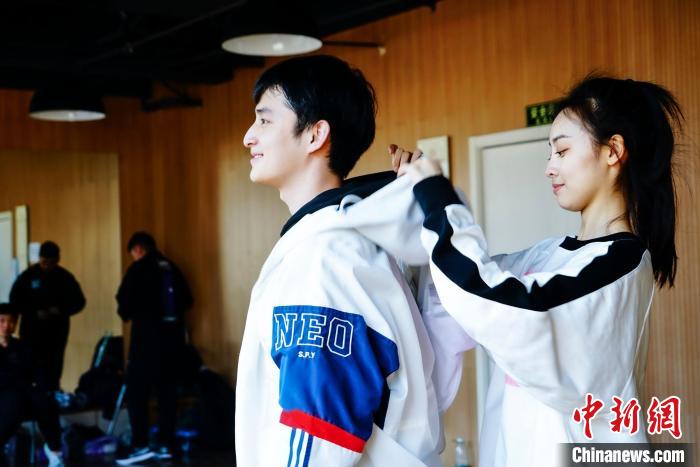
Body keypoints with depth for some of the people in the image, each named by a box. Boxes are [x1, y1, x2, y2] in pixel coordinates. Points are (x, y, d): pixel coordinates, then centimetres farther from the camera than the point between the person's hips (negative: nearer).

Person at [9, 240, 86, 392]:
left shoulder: (65, 277, 3)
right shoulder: (28, 275, 0)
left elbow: (78, 301, 6)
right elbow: (14, 300, 0)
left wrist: (61, 310, -13)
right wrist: (35, 313, -13)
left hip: (57, 333, 1)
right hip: (32, 331, -1)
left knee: (53, 373, 1)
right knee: (34, 371, -6)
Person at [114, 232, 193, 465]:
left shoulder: (138, 268, -4)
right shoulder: (171, 267, 12)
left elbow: (124, 299, -11)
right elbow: (187, 300, 13)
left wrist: (128, 314, 10)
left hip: (148, 336, -6)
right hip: (173, 336, 6)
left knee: (136, 391, -2)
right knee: (167, 390, 9)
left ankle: (141, 445, -9)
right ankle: (165, 445, 10)